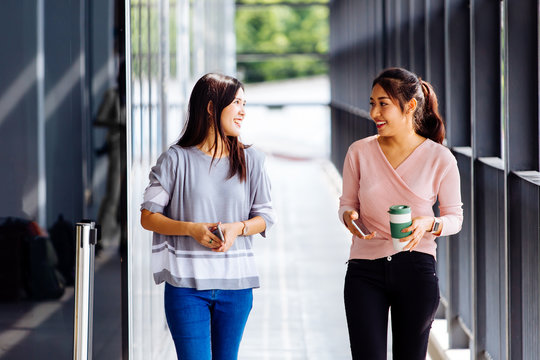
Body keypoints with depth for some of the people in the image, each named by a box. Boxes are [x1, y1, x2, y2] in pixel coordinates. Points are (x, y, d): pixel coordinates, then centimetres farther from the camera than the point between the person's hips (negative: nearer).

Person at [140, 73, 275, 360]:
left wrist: (237, 228, -10)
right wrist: (191, 229, -16)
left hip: (235, 284, 3)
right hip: (187, 283, -3)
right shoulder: (177, 159, -1)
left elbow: (265, 217, 11)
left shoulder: (250, 160, 8)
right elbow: (147, 217, 0)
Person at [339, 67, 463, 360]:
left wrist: (429, 223, -17)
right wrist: (348, 216, -12)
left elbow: (454, 217, 4)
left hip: (416, 270, -1)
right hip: (365, 271, 1)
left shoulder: (440, 159, -4)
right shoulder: (359, 152, 1)